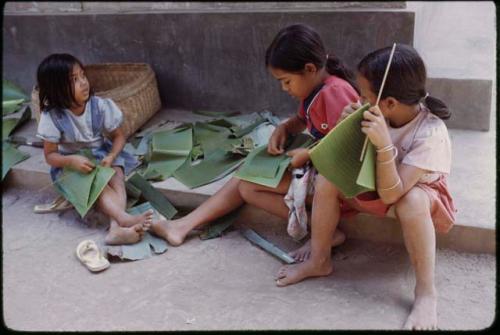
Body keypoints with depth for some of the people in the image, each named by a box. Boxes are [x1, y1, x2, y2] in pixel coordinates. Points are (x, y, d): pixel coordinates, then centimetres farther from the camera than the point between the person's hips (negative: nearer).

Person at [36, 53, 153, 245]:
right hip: (71, 164, -2)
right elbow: (50, 155, -10)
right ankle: (125, 218, -47)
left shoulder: (100, 106, -14)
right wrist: (72, 161, -31)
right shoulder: (52, 117, -18)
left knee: (117, 177, -29)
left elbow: (118, 136, -1)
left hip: (101, 156, 2)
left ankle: (116, 227, -47)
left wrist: (111, 156, -22)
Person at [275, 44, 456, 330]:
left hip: (419, 192, -5)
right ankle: (319, 260, -3)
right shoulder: (378, 115, -19)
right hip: (377, 184, 5)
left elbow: (391, 194, -36)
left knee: (411, 201, -39)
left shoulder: (430, 134, -32)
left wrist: (384, 144, -48)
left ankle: (426, 291, -23)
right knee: (328, 177, -16)